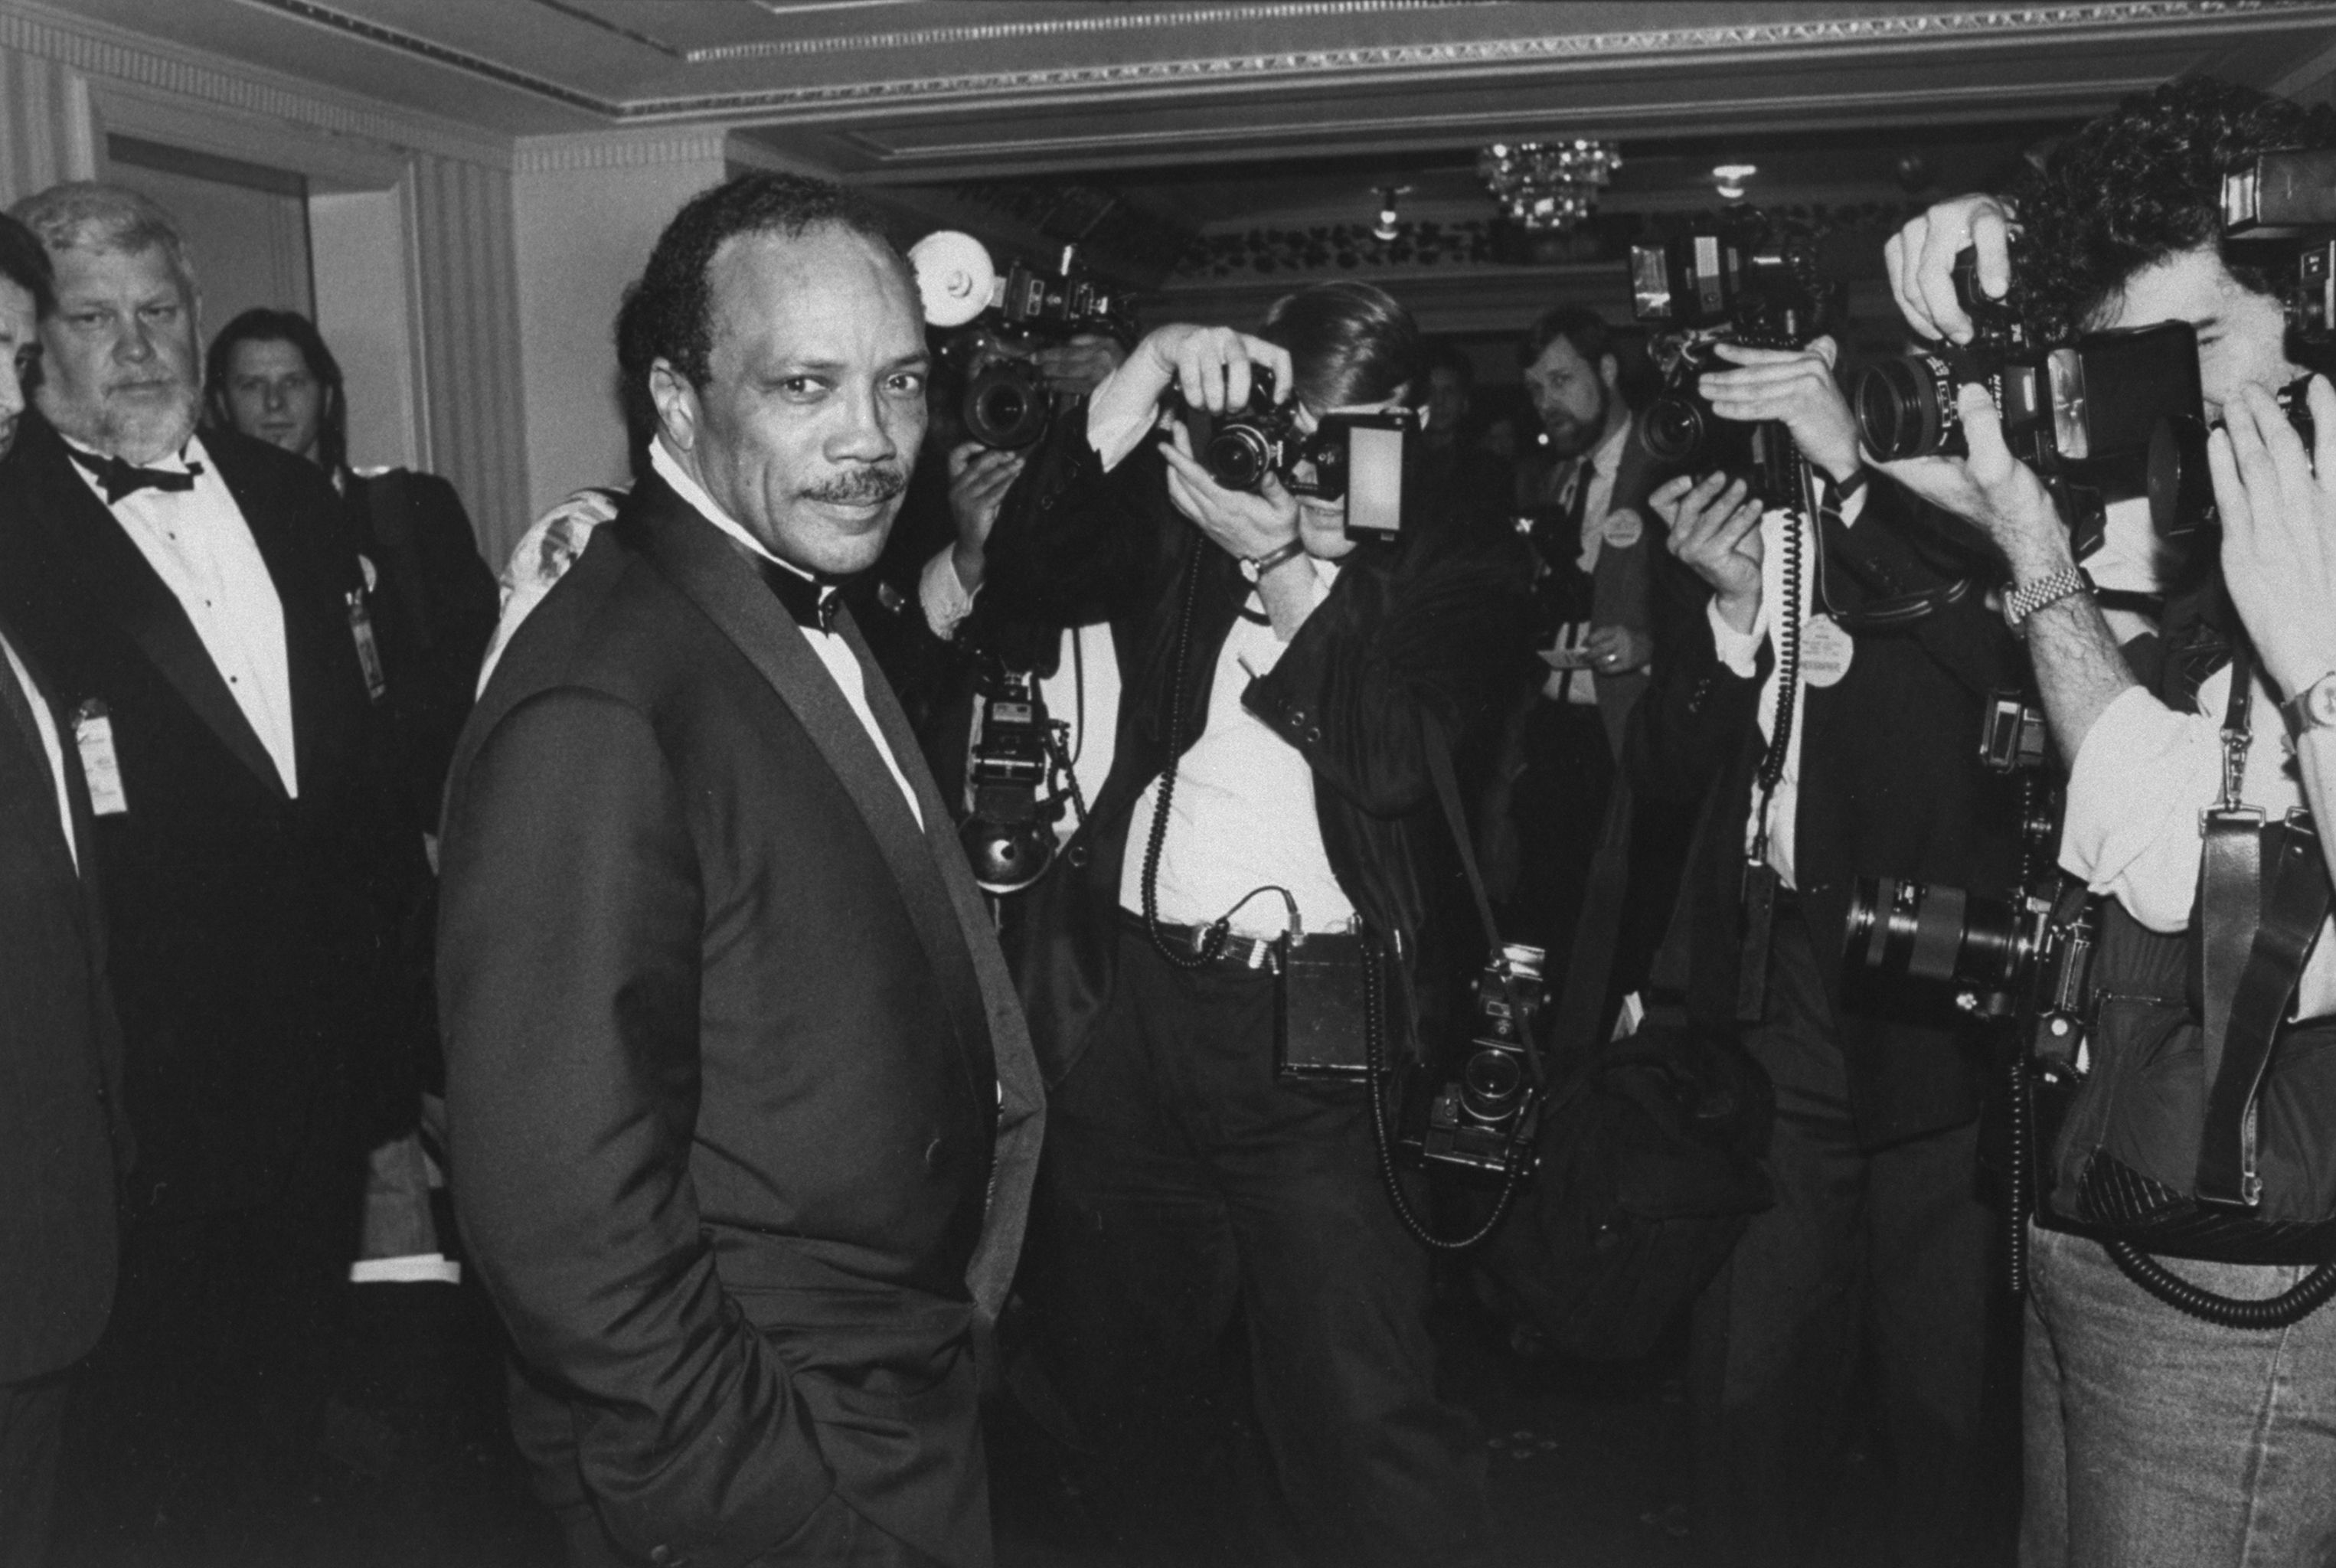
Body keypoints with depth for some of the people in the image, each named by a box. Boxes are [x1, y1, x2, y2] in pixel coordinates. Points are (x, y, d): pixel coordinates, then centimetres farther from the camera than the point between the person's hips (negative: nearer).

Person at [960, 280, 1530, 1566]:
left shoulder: (1459, 580, 4)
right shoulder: (1182, 521, 9)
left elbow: (1398, 757, -11)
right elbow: (1022, 580, -5)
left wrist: (1287, 565, -19)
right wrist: (1140, 383, -13)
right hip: (1122, 994, 3)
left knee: (1361, 1405, -8)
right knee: (1116, 1365, 16)